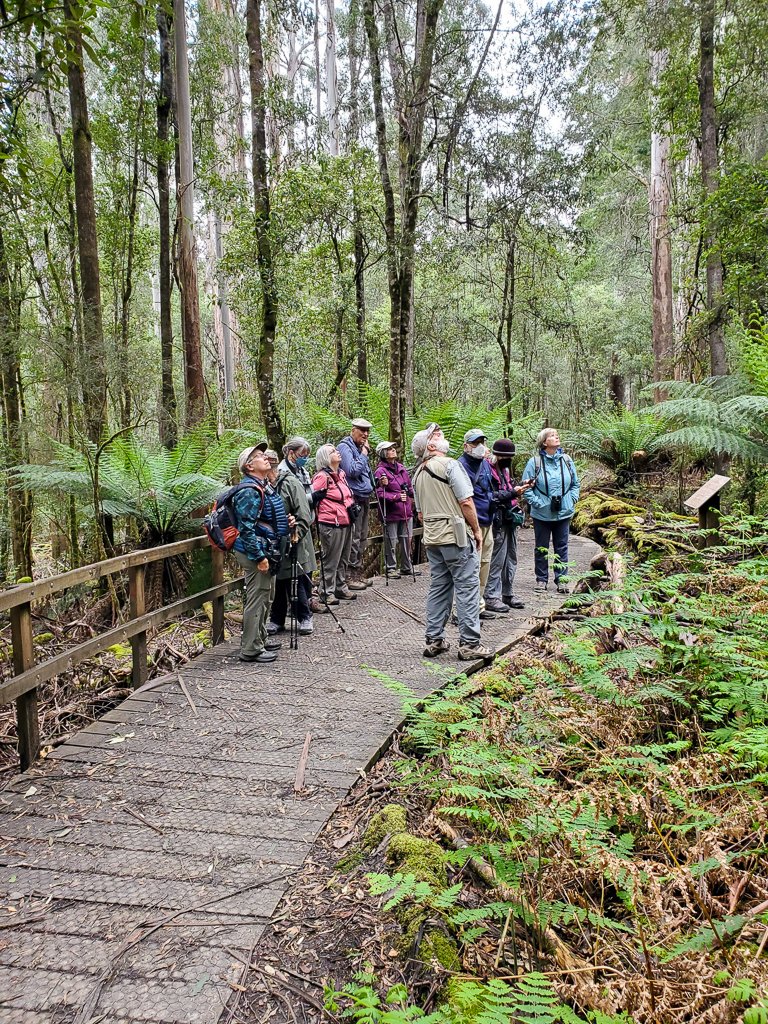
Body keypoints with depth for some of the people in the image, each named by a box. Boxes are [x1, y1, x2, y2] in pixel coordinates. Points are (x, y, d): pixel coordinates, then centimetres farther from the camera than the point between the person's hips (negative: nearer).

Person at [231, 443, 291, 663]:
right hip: (255, 551, -11)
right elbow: (247, 528, -23)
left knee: (266, 596, 20)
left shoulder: (265, 486, 14)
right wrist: (259, 556, -23)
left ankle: (261, 639, 34)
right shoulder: (249, 491, -19)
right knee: (257, 598, -4)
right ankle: (250, 649, 6)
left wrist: (284, 522, 10)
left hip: (267, 549, 11)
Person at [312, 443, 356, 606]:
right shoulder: (322, 476, -14)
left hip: (346, 522, 9)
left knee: (343, 559, 17)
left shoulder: (341, 473, 13)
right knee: (330, 560, -2)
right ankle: (327, 593, 6)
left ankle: (341, 589, 28)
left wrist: (352, 507, 15)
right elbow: (312, 498, -15)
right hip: (331, 524, -9)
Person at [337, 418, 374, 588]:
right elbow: (352, 471, -21)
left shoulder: (360, 447, 19)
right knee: (353, 538, -8)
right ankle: (350, 576, -3)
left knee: (362, 537, 14)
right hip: (353, 498, -10)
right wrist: (364, 454, -12)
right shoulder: (345, 447, -9)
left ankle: (358, 574, 22)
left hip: (364, 498, 10)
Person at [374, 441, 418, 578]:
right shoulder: (380, 471, -10)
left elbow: (409, 485, 23)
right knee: (391, 540, 0)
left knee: (406, 539, 14)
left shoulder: (401, 467, 12)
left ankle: (406, 567, 26)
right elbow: (380, 493, -16)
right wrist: (397, 497, -24)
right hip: (390, 513, -7)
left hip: (405, 510, 7)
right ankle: (391, 568, 13)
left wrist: (410, 492, 5)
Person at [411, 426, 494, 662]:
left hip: (432, 538, 8)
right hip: (457, 536, -8)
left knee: (438, 588, 13)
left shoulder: (418, 474, 14)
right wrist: (476, 530, -5)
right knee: (467, 588, -2)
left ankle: (434, 641, 17)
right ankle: (469, 644, 0)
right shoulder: (449, 465, -11)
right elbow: (466, 502, -14)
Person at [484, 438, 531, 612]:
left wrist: (519, 486, 7)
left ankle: (508, 594, 24)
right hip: (498, 521, -10)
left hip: (510, 519, 10)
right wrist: (513, 493, -21)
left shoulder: (504, 470, 17)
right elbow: (492, 497, -21)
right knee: (497, 560, -6)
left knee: (511, 559, 14)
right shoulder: (488, 471, -14)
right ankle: (492, 597, 2)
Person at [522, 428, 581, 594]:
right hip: (542, 514, -2)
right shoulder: (534, 462, -6)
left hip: (563, 513, 3)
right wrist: (536, 502, -12)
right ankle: (541, 579, 21)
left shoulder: (567, 460, 5)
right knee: (541, 548, 9)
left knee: (562, 548, 8)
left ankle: (562, 580, 17)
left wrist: (572, 499, 3)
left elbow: (575, 484, 15)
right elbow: (527, 487, -3)